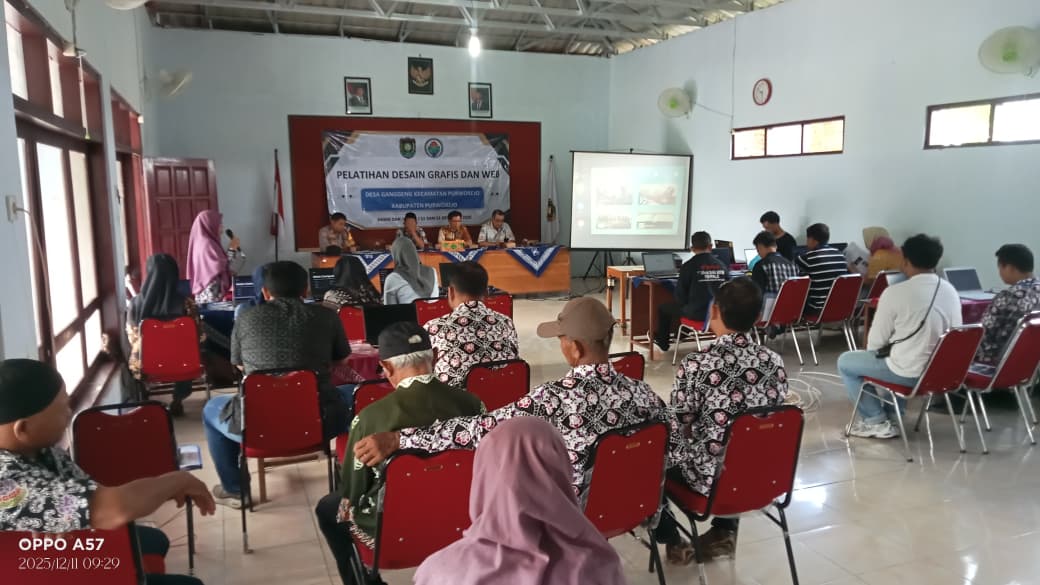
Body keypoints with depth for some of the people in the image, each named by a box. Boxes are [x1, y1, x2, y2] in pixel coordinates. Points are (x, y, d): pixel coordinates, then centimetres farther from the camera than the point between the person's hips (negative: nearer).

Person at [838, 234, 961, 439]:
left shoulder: (895, 292, -18)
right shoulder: (951, 291, 1)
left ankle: (876, 422, 12)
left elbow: (876, 341, -11)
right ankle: (893, 413, 35)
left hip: (908, 373, -7)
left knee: (845, 362, 12)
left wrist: (871, 353, 11)